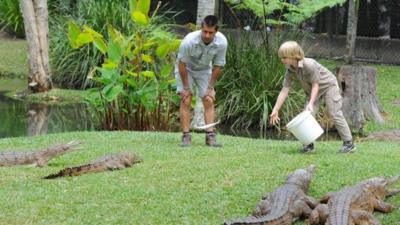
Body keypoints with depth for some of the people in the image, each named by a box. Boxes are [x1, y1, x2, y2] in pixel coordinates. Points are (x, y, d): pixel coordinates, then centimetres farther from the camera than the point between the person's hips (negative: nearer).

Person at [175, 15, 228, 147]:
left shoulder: (222, 42, -28)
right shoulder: (189, 41, -36)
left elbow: (217, 66, -13)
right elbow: (182, 64, -23)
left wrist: (210, 88, -10)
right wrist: (186, 88, -18)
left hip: (205, 70, 3)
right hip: (186, 69, -3)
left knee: (209, 101, -7)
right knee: (186, 101, -13)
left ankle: (210, 136, -7)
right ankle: (186, 136, -13)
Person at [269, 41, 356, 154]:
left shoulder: (309, 65, -35)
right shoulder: (290, 71, -15)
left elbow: (315, 85, -29)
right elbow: (284, 90, -14)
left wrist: (311, 103, -36)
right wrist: (275, 110, -17)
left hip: (328, 85, -7)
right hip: (312, 90, 7)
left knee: (335, 113, -10)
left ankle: (349, 143, -4)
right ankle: (309, 144, 1)